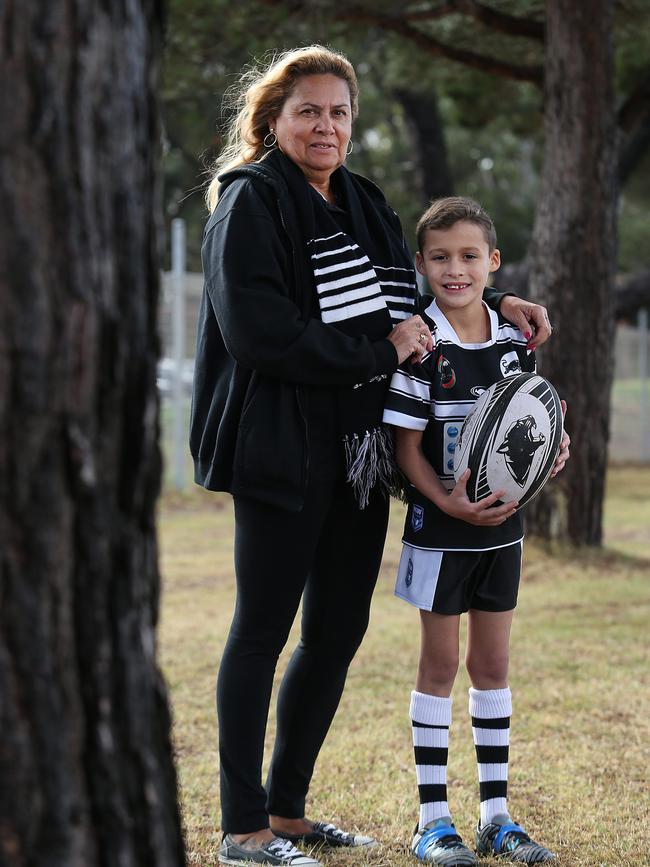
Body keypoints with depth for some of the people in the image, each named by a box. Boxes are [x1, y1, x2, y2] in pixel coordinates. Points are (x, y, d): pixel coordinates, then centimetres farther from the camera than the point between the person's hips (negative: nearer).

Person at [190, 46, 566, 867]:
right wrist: (381, 353, -16)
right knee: (264, 629, -2)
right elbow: (260, 335, -20)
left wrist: (495, 303, 15)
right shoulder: (251, 203, -9)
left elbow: (413, 298, 31)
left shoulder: (362, 205, 16)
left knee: (338, 631, 11)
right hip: (283, 453, -8)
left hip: (360, 454, 8)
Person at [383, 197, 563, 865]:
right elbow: (407, 445, -12)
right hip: (439, 529, -5)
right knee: (440, 664, 1)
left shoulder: (514, 342, 3)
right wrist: (447, 502, -25)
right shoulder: (421, 347, -12)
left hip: (501, 527, 5)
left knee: (493, 663, 10)